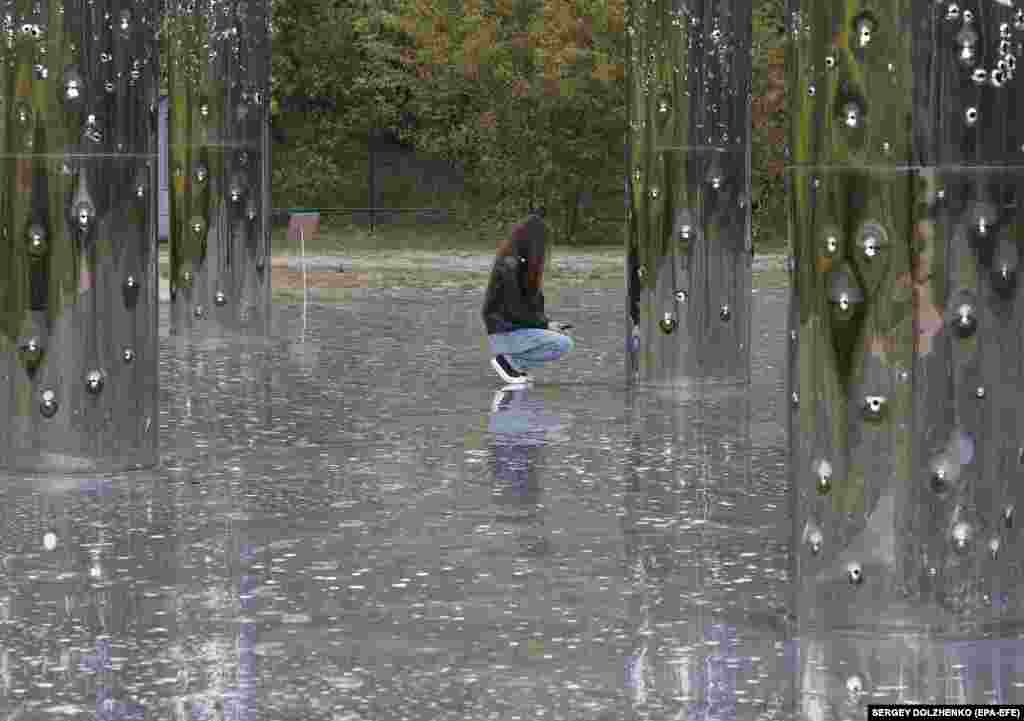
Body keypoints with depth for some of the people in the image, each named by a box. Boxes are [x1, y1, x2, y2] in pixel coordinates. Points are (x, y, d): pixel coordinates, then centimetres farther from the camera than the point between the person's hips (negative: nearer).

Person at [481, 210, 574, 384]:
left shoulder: (521, 262, 11)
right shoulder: (509, 266, -19)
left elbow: (531, 304, 13)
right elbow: (514, 310, -19)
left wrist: (547, 323, -1)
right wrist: (546, 324, -11)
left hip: (516, 329, 10)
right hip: (505, 334, -10)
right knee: (563, 345, -18)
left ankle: (512, 359, 9)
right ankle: (507, 360, -9)